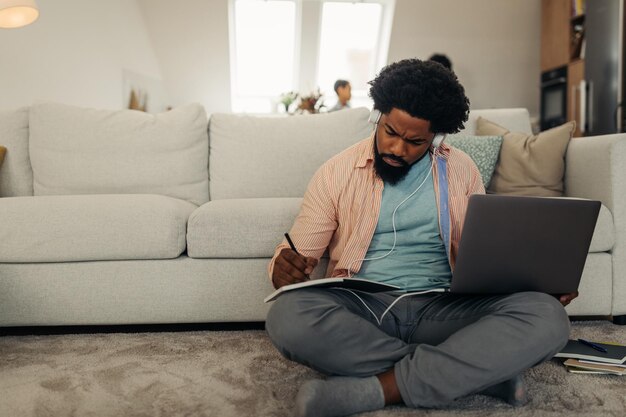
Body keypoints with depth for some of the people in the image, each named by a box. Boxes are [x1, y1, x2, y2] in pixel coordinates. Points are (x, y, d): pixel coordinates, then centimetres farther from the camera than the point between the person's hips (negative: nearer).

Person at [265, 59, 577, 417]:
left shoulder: (461, 170, 9)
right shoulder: (338, 172, 3)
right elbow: (298, 251, 5)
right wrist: (285, 266, -20)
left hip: (442, 308, 1)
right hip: (362, 307, 0)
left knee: (547, 317, -24)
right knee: (288, 316, -34)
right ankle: (481, 370, -22)